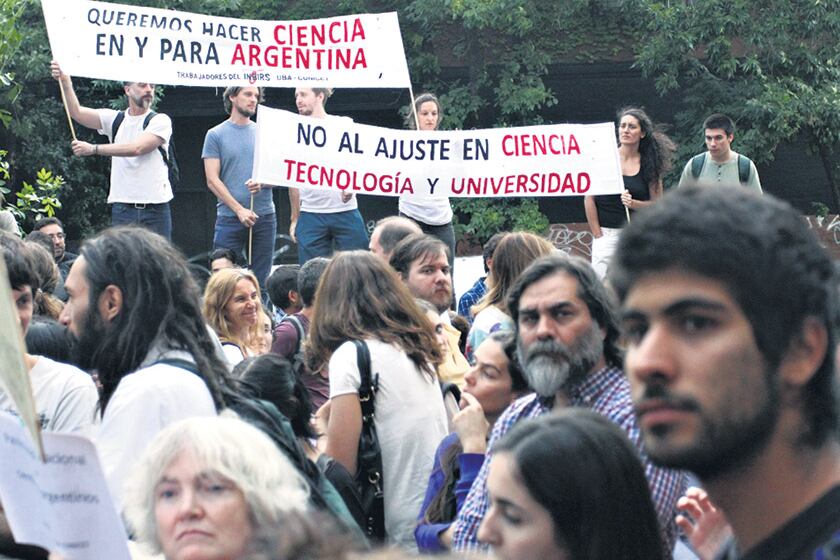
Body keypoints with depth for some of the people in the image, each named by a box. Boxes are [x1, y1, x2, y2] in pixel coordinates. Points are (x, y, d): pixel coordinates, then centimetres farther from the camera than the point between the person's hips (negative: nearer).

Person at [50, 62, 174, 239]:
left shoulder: (160, 121, -2)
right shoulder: (114, 119, 11)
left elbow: (137, 148, -16)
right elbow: (77, 112, 2)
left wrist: (94, 149, -19)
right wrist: (65, 81, -13)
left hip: (155, 209, -3)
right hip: (122, 208, 3)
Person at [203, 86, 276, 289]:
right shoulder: (216, 135, 3)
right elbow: (212, 180, -3)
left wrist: (262, 182, -13)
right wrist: (239, 210, -13)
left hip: (265, 217, 3)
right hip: (230, 217, -3)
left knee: (260, 281, 4)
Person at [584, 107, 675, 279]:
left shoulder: (650, 164, 4)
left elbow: (657, 204, 4)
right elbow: (589, 199, 0)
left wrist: (633, 203, -14)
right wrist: (597, 235, -3)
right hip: (606, 232, -1)